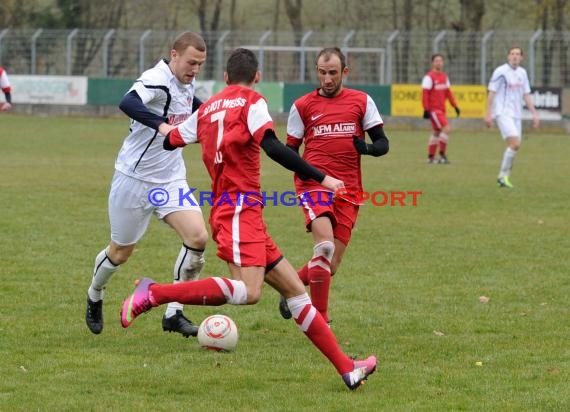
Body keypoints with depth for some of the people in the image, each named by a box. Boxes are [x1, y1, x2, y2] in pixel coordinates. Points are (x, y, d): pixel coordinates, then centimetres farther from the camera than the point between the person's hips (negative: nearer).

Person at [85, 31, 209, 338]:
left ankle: (174, 313, -6)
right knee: (121, 251, 10)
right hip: (135, 179, -6)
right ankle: (94, 297, 42)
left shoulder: (186, 85, 5)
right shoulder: (157, 80, -22)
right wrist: (161, 125, -56)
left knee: (198, 236, -16)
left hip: (171, 180, 6)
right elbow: (128, 103, -44)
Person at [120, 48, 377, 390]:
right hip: (240, 207, -9)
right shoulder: (252, 101, -2)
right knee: (249, 291, -26)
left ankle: (346, 368, 4)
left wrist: (168, 128, 50)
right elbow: (272, 147, -16)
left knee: (294, 288, 7)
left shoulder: (208, 108, 18)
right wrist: (322, 178, -15)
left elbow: (168, 140, 26)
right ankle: (153, 294, -22)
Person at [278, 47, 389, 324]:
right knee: (325, 244, -27)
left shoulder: (361, 102, 10)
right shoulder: (303, 106, 8)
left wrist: (367, 148, -13)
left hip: (348, 190, 3)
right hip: (314, 184, -3)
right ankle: (320, 319, -20)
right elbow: (290, 148, 12)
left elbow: (382, 143, 11)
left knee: (330, 266, 3)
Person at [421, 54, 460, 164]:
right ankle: (442, 155, -11)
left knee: (436, 132, 13)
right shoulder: (429, 77, -11)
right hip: (434, 109, -8)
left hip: (441, 109, 8)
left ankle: (431, 157, 21)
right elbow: (425, 94, -14)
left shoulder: (444, 76, 12)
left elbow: (448, 92, 18)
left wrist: (455, 106, 12)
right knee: (446, 128, -18)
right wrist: (426, 109, -18)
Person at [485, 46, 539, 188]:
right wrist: (488, 114, -11)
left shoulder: (522, 73, 12)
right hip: (503, 113, -7)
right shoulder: (501, 71, -7)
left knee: (514, 146, 3)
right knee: (515, 144, -19)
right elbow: (491, 93, -6)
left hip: (516, 115, 7)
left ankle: (503, 177, 13)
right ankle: (503, 175, -9)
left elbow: (526, 95, 17)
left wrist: (534, 114, 12)